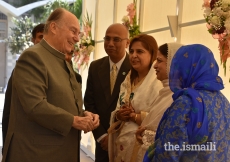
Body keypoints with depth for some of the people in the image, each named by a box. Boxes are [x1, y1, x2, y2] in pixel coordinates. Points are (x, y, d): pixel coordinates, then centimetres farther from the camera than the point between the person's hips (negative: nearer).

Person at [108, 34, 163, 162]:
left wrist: (134, 116, -17)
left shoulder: (158, 82, -13)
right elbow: (118, 111, 13)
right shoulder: (127, 81, 11)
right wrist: (118, 115, -8)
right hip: (122, 145, 7)